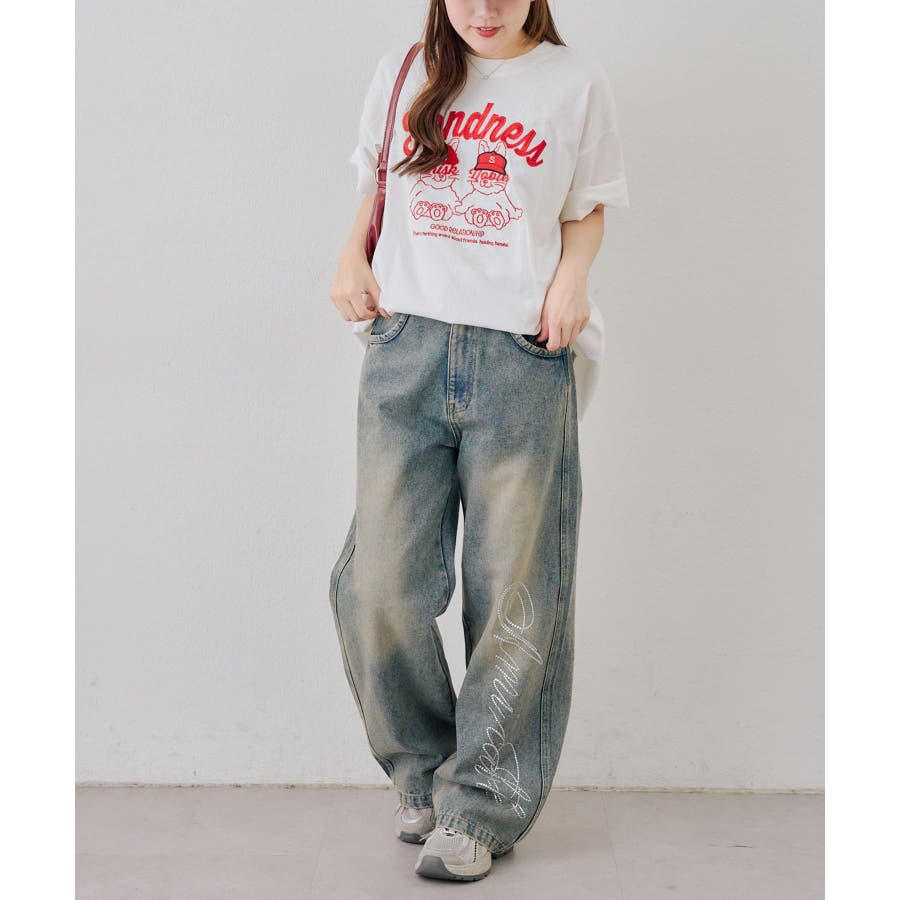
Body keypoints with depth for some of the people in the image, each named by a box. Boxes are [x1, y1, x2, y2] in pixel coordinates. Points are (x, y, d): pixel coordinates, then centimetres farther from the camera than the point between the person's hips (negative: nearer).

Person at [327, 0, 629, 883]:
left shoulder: (576, 82, 9)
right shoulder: (402, 73, 15)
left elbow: (587, 209, 14)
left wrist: (570, 278, -5)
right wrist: (352, 257, 5)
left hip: (521, 358, -2)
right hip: (406, 347, 2)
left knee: (512, 594, -1)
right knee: (379, 584, -2)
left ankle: (480, 810, 13)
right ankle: (423, 771, 22)